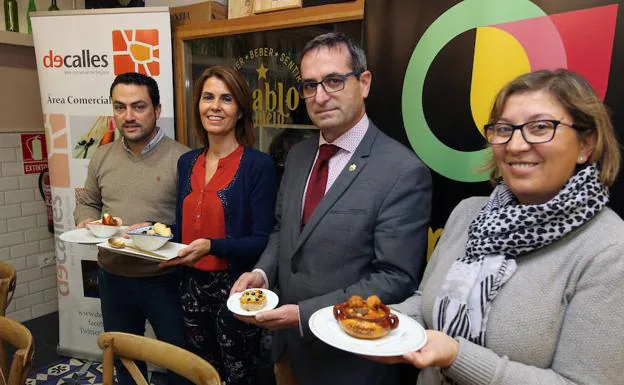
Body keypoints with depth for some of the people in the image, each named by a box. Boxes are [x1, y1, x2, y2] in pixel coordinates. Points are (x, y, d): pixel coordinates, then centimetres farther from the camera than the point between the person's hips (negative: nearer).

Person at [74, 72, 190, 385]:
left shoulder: (181, 158, -14)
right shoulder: (102, 157, 5)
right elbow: (86, 202, 16)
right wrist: (86, 222, -4)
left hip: (164, 280, -5)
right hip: (113, 277, 5)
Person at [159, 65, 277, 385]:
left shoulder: (258, 164, -14)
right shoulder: (187, 162, 5)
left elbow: (262, 241, -16)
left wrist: (212, 246, -28)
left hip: (235, 289, -5)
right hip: (192, 286, 6)